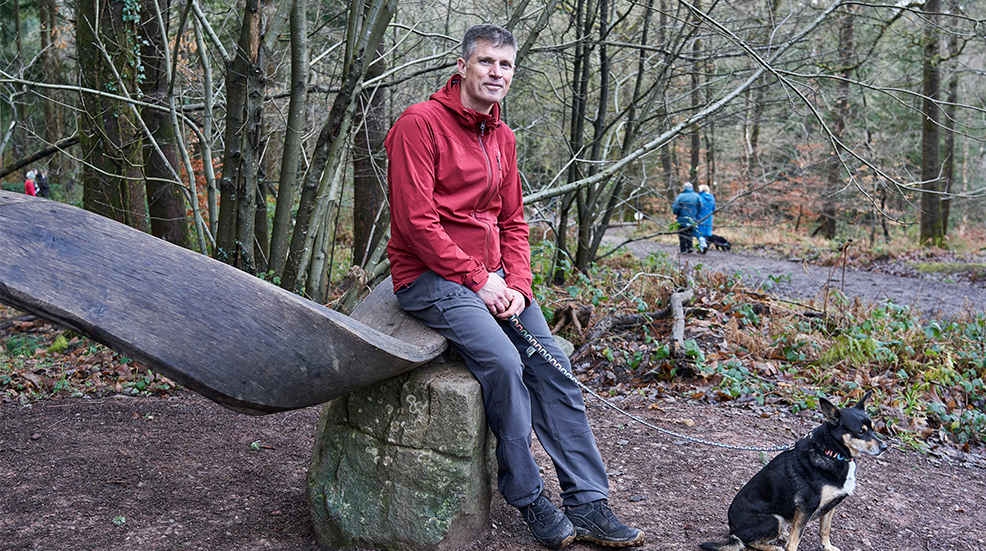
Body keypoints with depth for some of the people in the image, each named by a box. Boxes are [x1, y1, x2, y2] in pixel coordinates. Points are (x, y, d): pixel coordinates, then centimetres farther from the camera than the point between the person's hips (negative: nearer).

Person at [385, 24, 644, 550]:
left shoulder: (502, 137, 14)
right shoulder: (421, 123, -9)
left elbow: (512, 221, 14)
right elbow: (417, 220, -17)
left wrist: (517, 285, -3)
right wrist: (477, 280, -17)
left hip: (491, 276, 7)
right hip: (430, 276, -7)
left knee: (551, 365, -5)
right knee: (503, 363, -25)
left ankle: (587, 504, 2)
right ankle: (528, 500, -7)